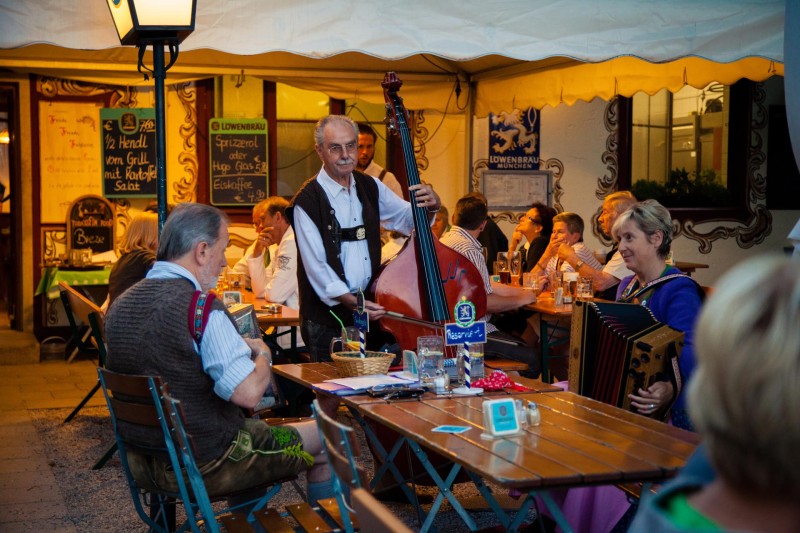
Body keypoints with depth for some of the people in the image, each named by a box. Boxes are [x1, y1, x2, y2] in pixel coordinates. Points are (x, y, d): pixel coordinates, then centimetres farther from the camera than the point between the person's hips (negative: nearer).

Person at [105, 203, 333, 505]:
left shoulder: (120, 305, 1)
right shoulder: (200, 306, -23)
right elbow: (248, 393, -29)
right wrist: (263, 354, -7)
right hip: (205, 466, -8)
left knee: (256, 426, 33)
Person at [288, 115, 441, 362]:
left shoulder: (370, 187, 8)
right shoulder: (307, 202, -12)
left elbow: (408, 220, 16)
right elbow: (316, 267, -16)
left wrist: (430, 206, -6)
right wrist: (351, 302, -26)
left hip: (371, 310, 5)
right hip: (328, 319, -5)